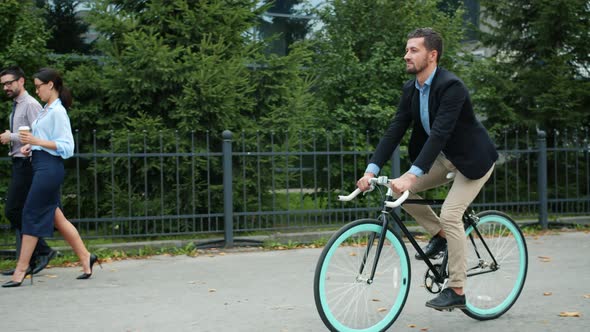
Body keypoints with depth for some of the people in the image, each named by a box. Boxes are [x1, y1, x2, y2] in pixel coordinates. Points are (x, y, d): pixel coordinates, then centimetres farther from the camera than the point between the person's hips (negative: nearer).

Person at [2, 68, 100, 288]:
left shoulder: (58, 111, -12)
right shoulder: (46, 110, 15)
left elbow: (66, 147, -17)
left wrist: (37, 141, -22)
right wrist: (30, 146, 8)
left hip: (50, 168, -9)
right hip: (41, 167, 9)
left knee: (31, 217, -6)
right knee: (56, 217, 10)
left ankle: (21, 271, 0)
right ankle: (85, 258, 16)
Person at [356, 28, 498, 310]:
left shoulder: (450, 86, -27)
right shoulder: (410, 89, -2)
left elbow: (439, 133, -36)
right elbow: (394, 131, -6)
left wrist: (411, 175, -45)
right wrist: (371, 170, -16)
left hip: (472, 158, -8)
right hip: (445, 157, 8)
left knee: (450, 215, -18)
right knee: (402, 191, -7)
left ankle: (456, 290, -6)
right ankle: (440, 235, 13)